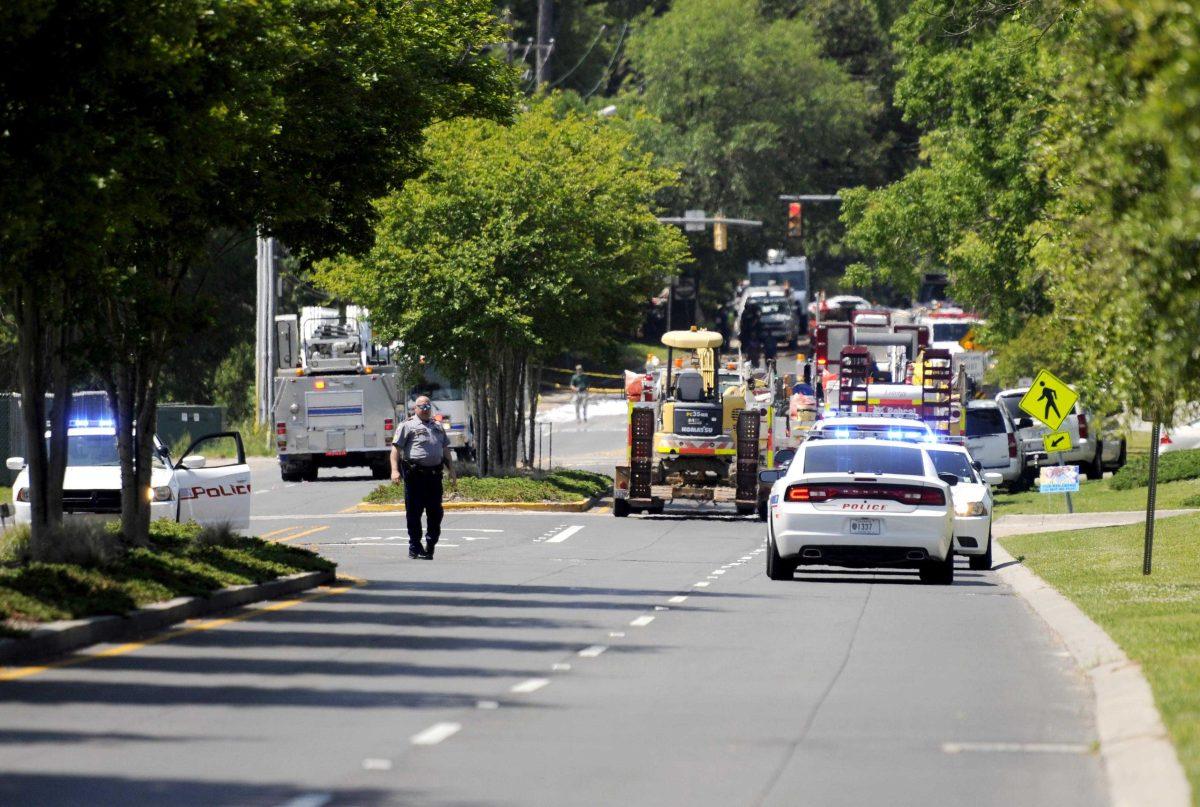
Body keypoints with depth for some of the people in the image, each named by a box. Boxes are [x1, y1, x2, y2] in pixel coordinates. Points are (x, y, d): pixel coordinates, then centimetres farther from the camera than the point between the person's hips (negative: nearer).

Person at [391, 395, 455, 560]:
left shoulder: (438, 427, 20)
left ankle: (431, 545, 18)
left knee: (435, 512, 6)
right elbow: (396, 448, -7)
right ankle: (415, 549, 5)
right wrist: (395, 470, -17)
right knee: (414, 512, -1)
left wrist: (451, 469, 21)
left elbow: (445, 449, 27)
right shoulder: (407, 426, 0)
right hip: (415, 474, -6)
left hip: (434, 473, 6)